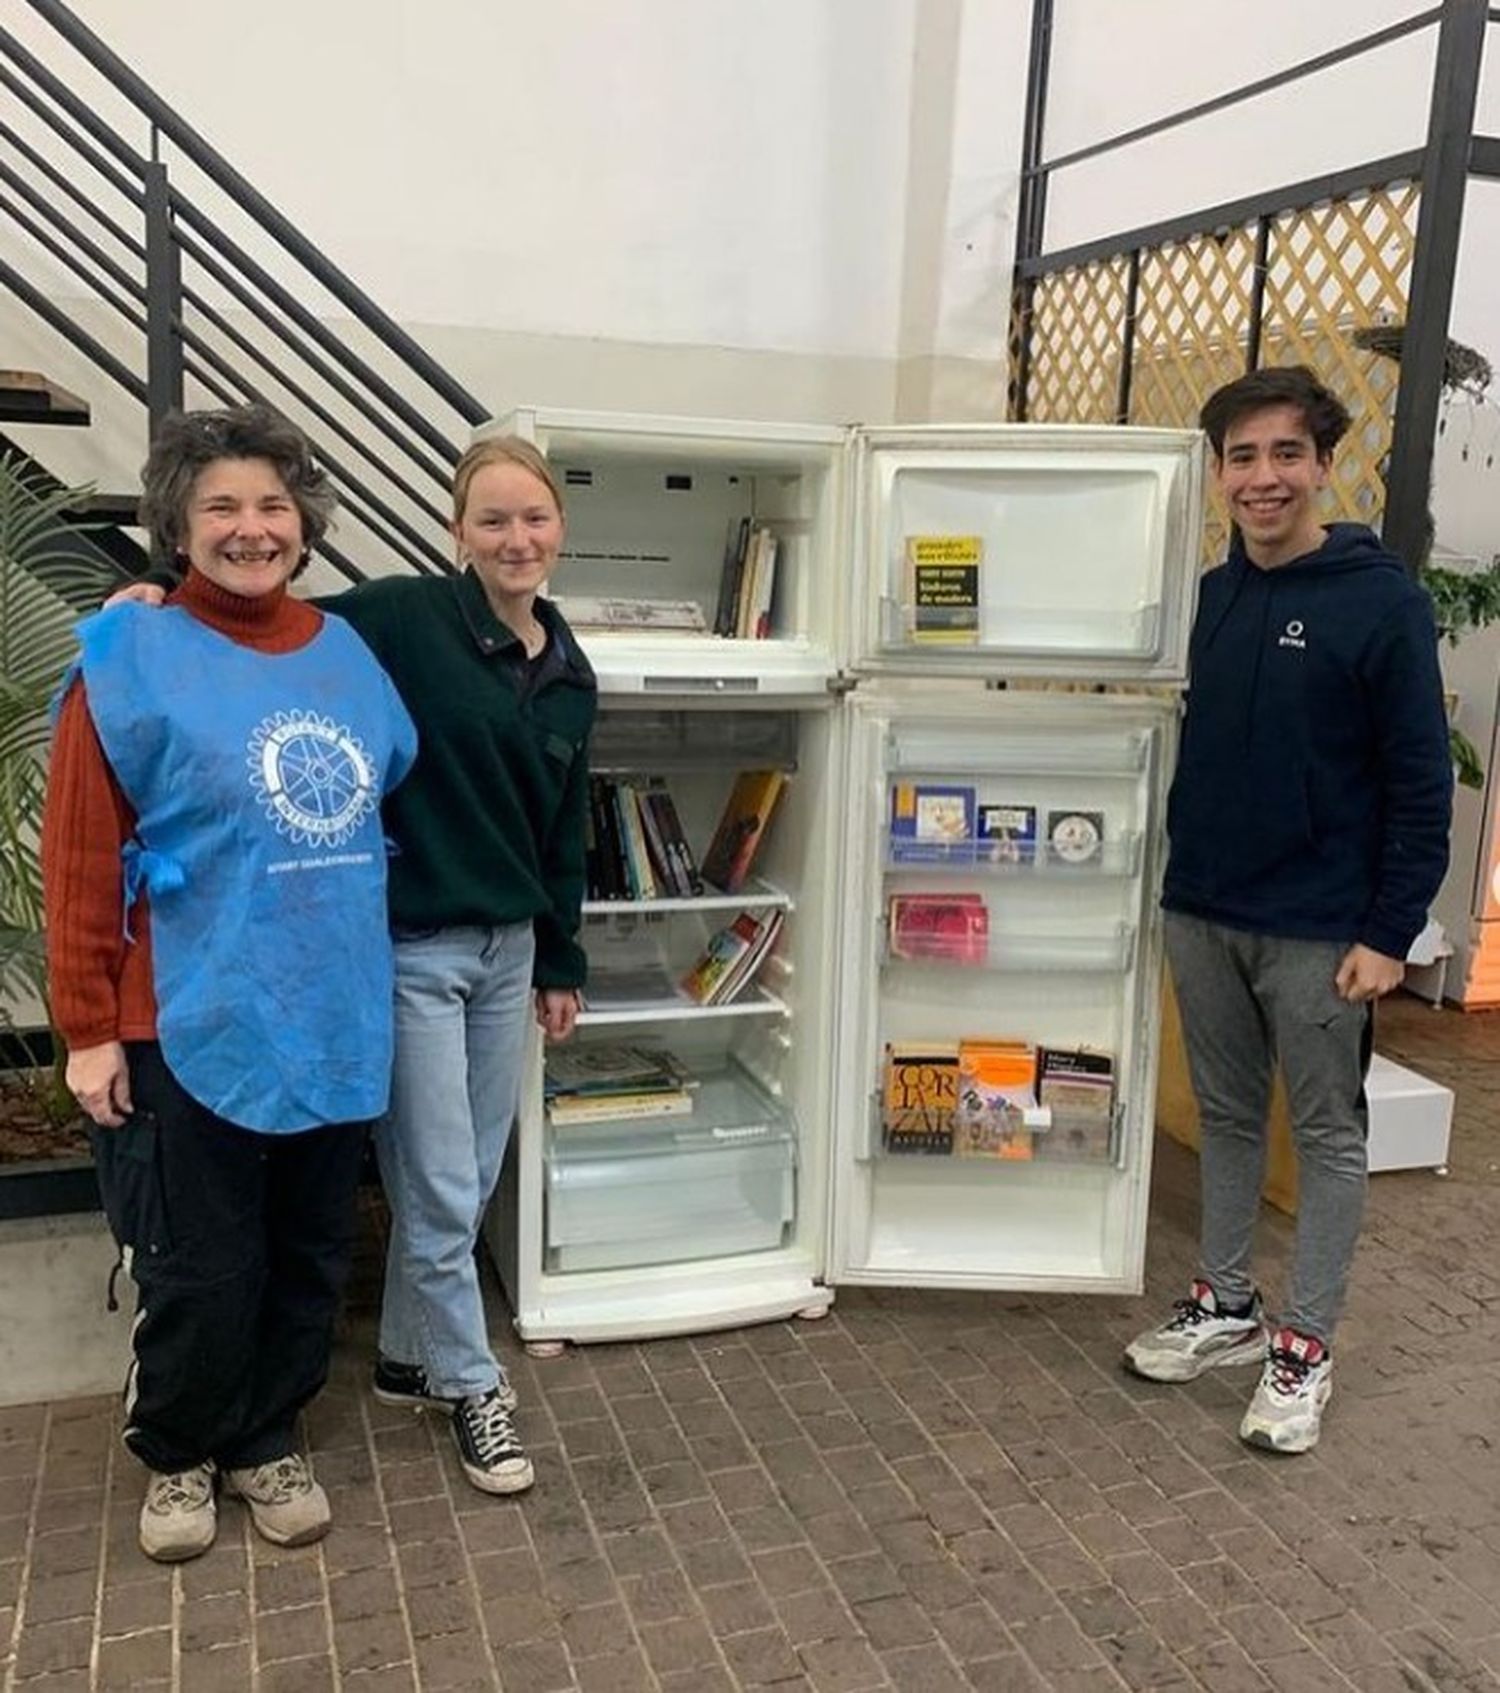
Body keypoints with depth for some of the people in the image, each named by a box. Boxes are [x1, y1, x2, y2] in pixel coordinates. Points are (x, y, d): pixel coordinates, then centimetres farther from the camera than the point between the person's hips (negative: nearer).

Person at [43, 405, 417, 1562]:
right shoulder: (132, 662, -9)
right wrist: (88, 1028, -11)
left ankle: (266, 1441, 37)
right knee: (199, 1270, 9)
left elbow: (396, 800, 17)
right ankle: (178, 1454, 34)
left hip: (334, 1021, 5)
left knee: (310, 1257, 15)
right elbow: (80, 860, -10)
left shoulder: (347, 656, 6)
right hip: (192, 1029, -4)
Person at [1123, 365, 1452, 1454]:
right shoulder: (1215, 595, 6)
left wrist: (1389, 934, -15)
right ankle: (1226, 1307, 31)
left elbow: (1421, 783, -12)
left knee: (1329, 1134, 8)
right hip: (1202, 914, 6)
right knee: (1228, 1116, 16)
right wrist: (1187, 872, 12)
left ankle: (1305, 1348, 20)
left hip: (1321, 932, -6)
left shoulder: (1382, 601, -11)